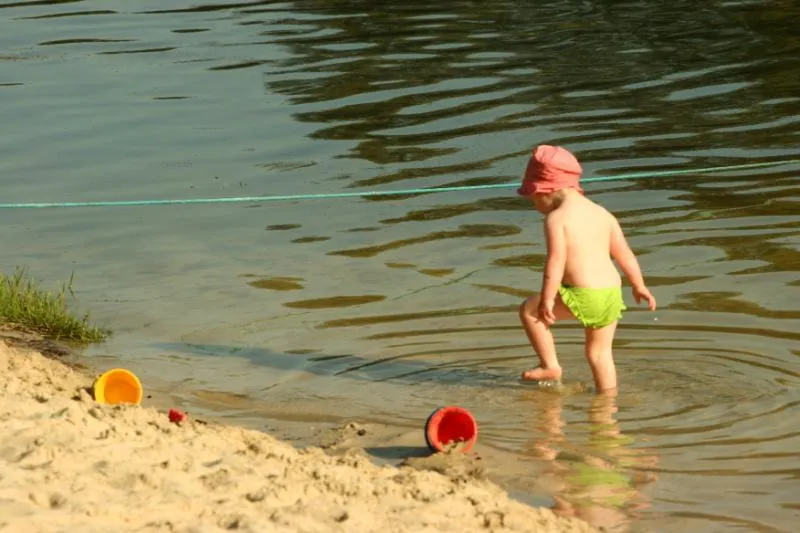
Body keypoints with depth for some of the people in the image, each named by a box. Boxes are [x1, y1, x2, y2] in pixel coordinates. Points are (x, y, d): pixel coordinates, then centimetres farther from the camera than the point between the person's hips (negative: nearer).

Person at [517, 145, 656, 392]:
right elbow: (624, 254, 19)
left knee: (528, 310, 9)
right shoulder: (602, 213, 14)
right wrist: (639, 286, 29)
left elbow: (556, 262, -17)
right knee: (599, 352, 20)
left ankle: (550, 366, 10)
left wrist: (546, 299, -16)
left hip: (583, 295, -7)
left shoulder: (556, 218, -8)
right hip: (612, 292, 7)